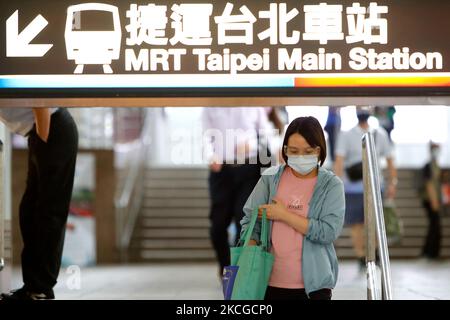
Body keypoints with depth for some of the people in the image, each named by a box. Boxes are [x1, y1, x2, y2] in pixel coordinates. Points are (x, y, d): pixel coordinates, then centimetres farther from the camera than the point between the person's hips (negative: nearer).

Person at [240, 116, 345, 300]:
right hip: (271, 283, 2)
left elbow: (329, 232, -13)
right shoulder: (270, 179, 5)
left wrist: (284, 215, -11)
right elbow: (250, 221, 6)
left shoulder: (331, 185, -2)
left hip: (313, 286, -2)